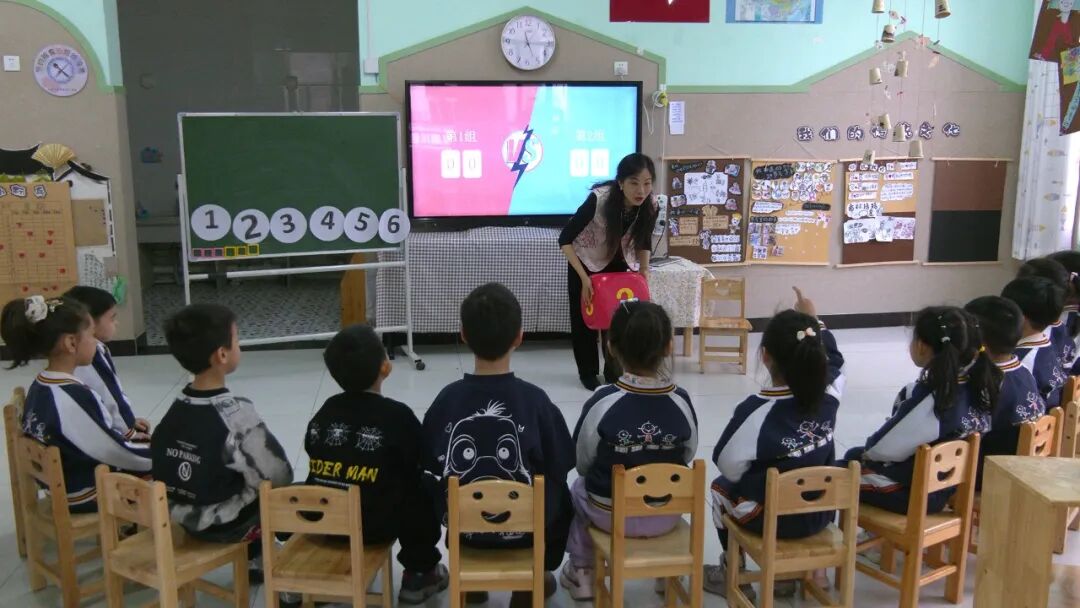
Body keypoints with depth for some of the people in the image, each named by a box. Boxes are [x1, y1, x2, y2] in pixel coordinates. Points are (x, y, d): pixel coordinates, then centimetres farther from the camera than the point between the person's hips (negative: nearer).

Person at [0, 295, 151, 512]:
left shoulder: (40, 386, -3)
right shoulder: (75, 398, -30)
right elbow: (119, 453, -22)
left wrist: (127, 431, 12)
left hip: (60, 485, 8)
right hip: (87, 496, -8)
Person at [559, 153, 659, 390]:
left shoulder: (650, 206, -23)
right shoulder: (599, 199, -36)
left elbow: (644, 241, -2)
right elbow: (565, 239, -29)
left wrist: (644, 269, -16)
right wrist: (584, 277, -32)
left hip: (618, 263, 3)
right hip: (586, 262, -3)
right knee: (585, 317, 4)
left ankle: (614, 371, 20)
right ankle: (587, 372, 20)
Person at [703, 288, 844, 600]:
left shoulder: (756, 410, -28)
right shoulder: (828, 394, -14)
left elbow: (729, 466, -18)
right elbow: (835, 360, 10)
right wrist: (815, 320, 20)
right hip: (819, 513, 5)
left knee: (721, 487, 25)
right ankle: (785, 573, 41)